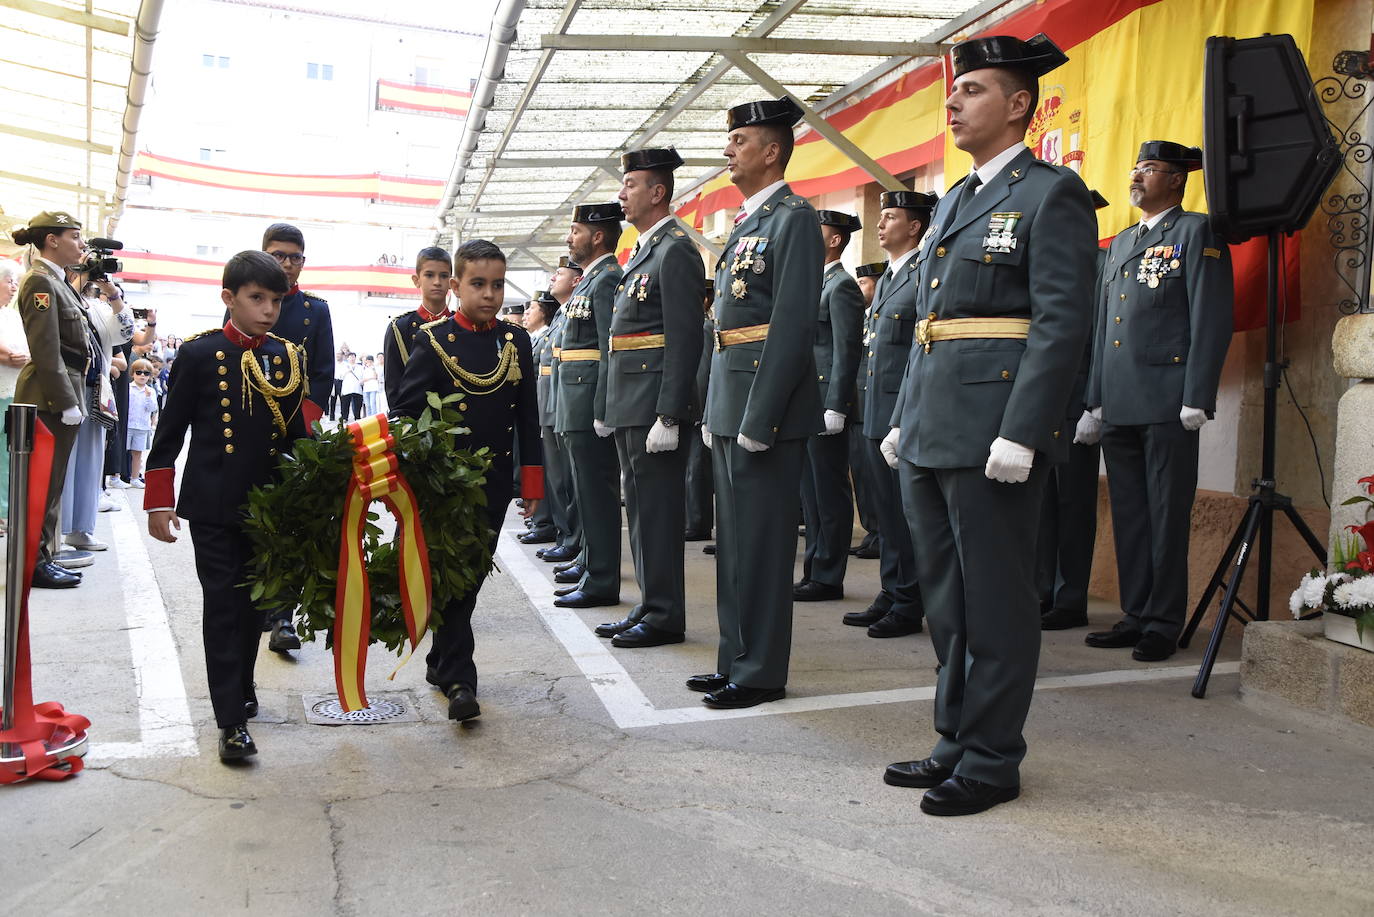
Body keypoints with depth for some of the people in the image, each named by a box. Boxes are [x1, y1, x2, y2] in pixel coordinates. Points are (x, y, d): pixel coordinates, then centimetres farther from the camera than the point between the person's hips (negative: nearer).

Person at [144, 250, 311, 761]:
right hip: (212, 507, -4)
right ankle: (232, 720, -1)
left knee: (254, 602, 13)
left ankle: (242, 689, 32)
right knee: (222, 604, -3)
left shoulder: (289, 359, 4)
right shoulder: (198, 355, -6)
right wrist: (159, 503, -5)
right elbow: (169, 434, -3)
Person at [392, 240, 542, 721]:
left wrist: (531, 482, 7)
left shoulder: (516, 340, 6)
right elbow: (405, 411, -5)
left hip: (494, 483, 4)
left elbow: (528, 417, 9)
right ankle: (459, 681, -1)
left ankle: (440, 662, 28)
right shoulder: (433, 340, -5)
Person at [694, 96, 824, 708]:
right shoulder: (745, 223, 20)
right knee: (733, 540, 14)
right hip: (729, 405, 10)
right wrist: (715, 413, 17)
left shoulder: (793, 219, -9)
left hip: (765, 406, -10)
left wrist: (758, 418, -21)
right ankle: (735, 662, 24)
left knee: (761, 541, -3)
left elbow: (792, 325, -18)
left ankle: (760, 673, 7)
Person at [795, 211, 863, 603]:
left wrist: (834, 408, -20)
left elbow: (846, 351, -16)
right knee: (811, 492, 12)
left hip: (825, 402, -10)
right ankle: (814, 571, 19)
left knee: (830, 493, -3)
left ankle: (828, 579, 3)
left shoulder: (842, 286, -9)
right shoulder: (815, 284, 20)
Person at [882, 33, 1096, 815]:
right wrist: (903, 421, 16)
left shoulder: (1051, 194, -6)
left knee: (996, 603, 0)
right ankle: (956, 744, 26)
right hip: (931, 436, 9)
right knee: (947, 598, 14)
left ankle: (992, 762, 12)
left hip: (993, 434, -9)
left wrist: (1021, 435, -21)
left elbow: (1062, 324, -14)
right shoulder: (953, 201, 20)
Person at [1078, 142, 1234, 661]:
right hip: (1119, 405, 7)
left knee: (1167, 517, -2)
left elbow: (1212, 320, -8)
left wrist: (1196, 399, -15)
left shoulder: (1196, 232, 0)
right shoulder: (1120, 243, 21)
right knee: (1128, 516, 10)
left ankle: (1164, 624, 6)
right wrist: (1095, 402, 15)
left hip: (1167, 404, -7)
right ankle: (1136, 616, 18)